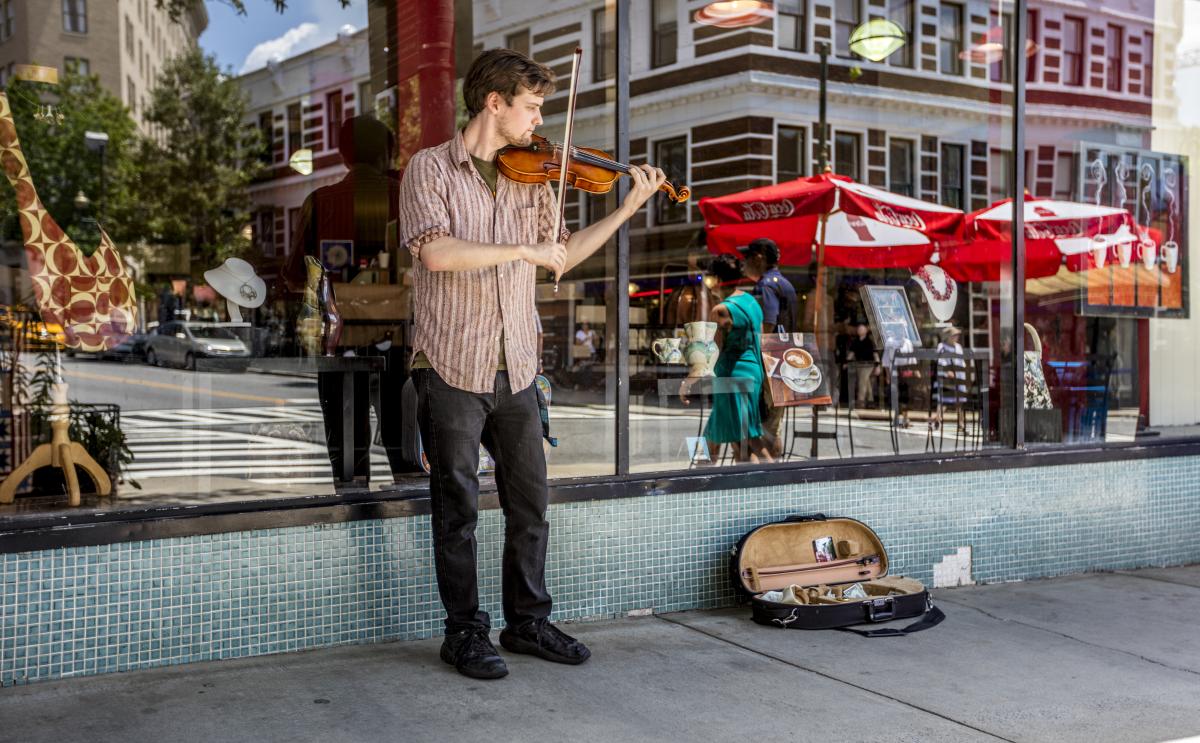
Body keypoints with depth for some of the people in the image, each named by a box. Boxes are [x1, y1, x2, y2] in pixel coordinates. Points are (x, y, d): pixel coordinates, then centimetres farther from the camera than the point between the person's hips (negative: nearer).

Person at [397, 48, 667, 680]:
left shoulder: (531, 179, 12)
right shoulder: (430, 168, -5)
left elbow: (559, 256, 18)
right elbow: (437, 252, -20)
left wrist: (628, 207, 13)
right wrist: (523, 250, -18)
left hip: (515, 369, 5)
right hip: (451, 368, -5)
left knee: (529, 503, 11)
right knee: (458, 507, 4)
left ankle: (528, 621, 26)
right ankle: (465, 633, 17)